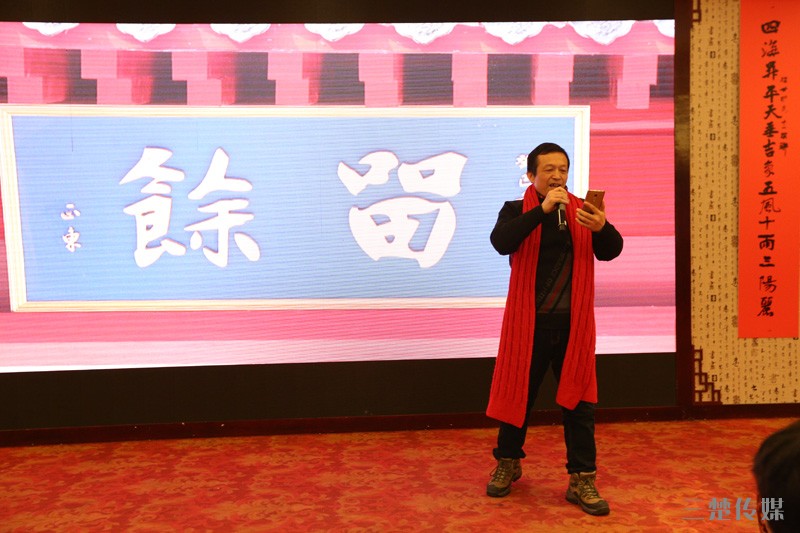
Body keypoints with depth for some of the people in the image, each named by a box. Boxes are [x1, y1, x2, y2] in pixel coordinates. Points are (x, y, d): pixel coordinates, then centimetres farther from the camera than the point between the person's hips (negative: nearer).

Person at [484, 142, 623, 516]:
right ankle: (508, 464, 32)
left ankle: (581, 480, 14)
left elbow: (611, 252, -4)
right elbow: (500, 242, -21)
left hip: (573, 322, 2)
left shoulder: (582, 210, 6)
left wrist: (602, 227, -26)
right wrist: (542, 209, -29)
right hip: (529, 321, -1)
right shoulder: (516, 210, -1)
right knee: (518, 395, 11)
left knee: (578, 400, 4)